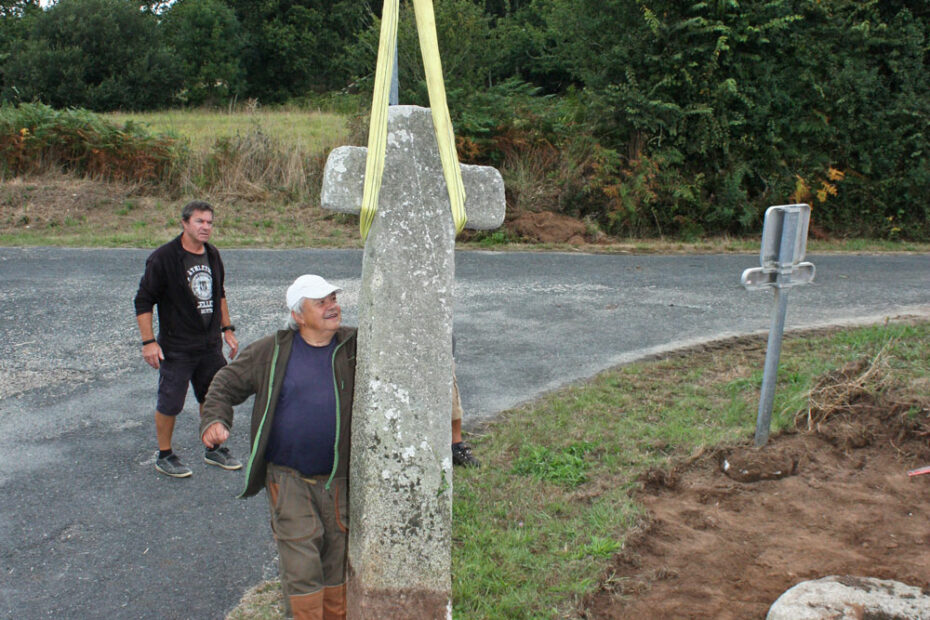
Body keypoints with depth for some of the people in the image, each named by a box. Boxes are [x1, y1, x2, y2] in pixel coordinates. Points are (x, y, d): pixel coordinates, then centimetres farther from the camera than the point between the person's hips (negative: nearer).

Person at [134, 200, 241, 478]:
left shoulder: (212, 255, 7)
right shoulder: (163, 258, -14)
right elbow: (143, 301, -12)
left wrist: (227, 330, 17)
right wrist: (148, 341, -16)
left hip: (211, 345, 7)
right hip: (176, 348, -6)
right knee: (169, 404, 3)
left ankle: (214, 450, 33)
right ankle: (164, 456, 22)